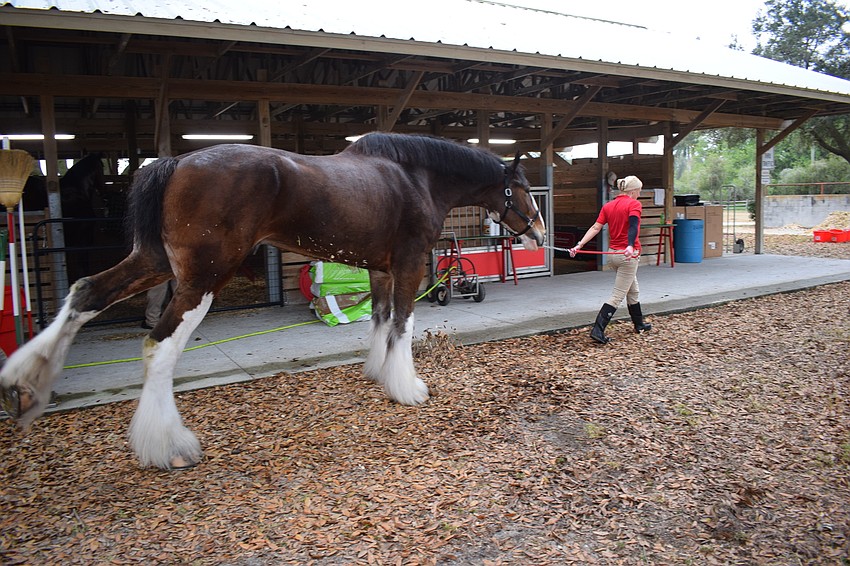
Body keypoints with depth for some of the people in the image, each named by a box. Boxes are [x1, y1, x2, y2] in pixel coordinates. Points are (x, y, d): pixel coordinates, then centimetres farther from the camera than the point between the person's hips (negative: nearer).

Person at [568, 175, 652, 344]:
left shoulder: (608, 206, 9)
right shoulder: (634, 204, -10)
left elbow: (596, 227, -2)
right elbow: (633, 226, -26)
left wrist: (579, 245, -7)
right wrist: (630, 246, -40)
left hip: (613, 253, 8)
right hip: (628, 255, -8)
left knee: (633, 290, 24)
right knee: (618, 296, -5)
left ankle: (639, 325, 38)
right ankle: (598, 330, -12)